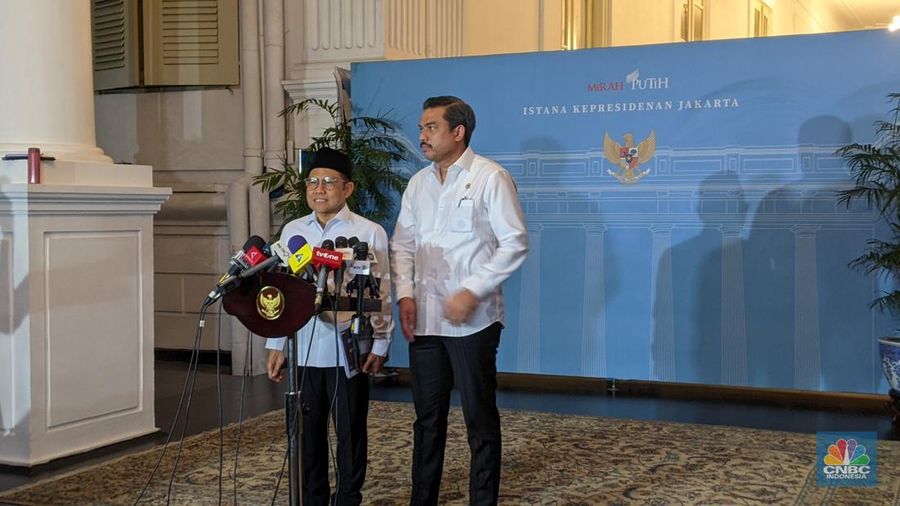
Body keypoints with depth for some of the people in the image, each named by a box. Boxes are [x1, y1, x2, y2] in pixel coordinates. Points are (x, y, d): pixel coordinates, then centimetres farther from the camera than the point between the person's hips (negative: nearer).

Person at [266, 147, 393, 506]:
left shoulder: (370, 233, -2)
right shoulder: (292, 232, 8)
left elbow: (382, 294, -2)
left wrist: (380, 345, -8)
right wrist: (276, 345, 8)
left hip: (349, 350, -3)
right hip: (304, 350, 3)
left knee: (350, 433, 6)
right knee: (308, 432, 11)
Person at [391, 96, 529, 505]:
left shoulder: (490, 178, -6)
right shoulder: (418, 183, 12)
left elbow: (515, 244, -11)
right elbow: (403, 244, 15)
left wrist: (472, 292, -17)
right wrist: (405, 294, 0)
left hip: (472, 320, -6)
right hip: (424, 318, 6)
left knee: (480, 417, 3)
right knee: (427, 416, 14)